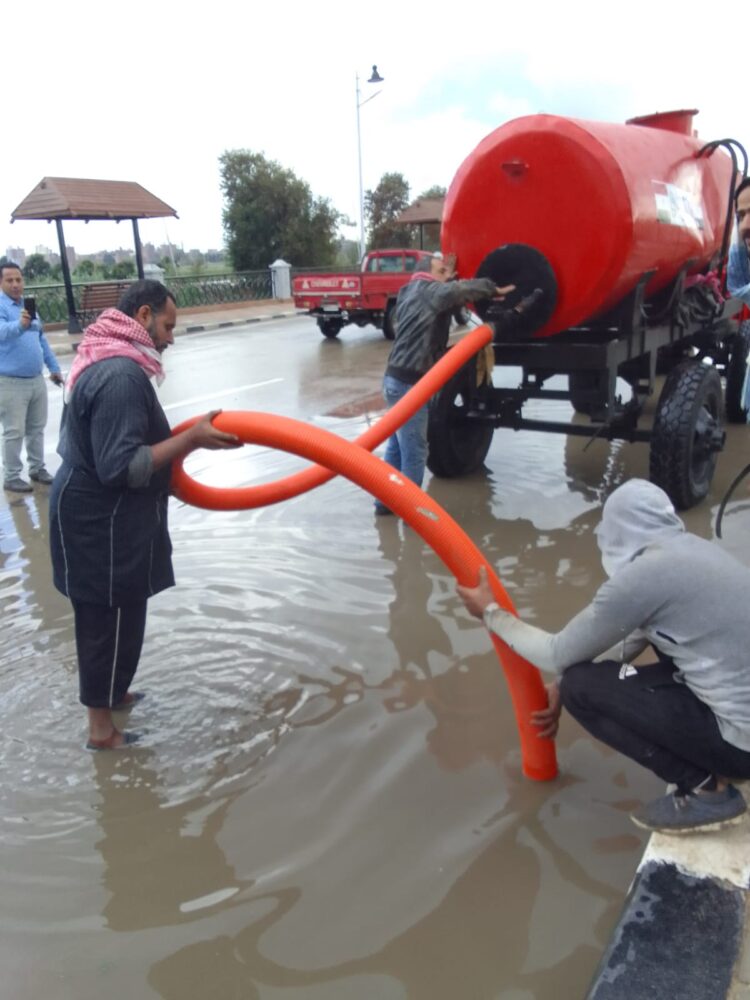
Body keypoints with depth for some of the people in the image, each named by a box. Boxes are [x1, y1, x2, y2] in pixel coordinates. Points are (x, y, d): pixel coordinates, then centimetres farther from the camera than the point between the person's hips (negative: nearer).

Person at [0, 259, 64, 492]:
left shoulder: (28, 306, 13)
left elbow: (41, 340, 21)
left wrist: (54, 367, 19)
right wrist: (19, 325, -52)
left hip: (37, 380, 7)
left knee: (37, 428, 16)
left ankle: (37, 468, 29)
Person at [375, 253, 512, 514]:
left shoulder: (412, 292, 18)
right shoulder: (426, 290, -10)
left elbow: (445, 300, 26)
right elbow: (456, 291, -29)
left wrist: (446, 279, 13)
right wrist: (491, 288, -18)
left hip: (396, 378, 10)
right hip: (408, 383, -10)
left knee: (396, 446, 17)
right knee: (414, 452, -2)